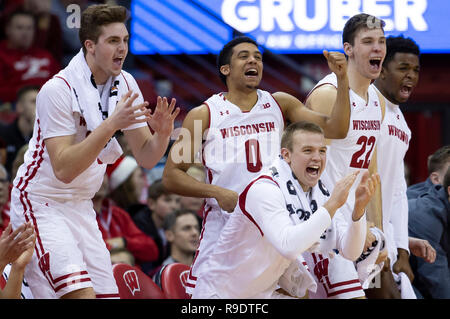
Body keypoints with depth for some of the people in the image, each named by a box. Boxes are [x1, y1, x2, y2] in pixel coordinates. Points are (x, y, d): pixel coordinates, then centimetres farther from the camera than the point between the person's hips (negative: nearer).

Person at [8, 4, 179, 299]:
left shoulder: (125, 84, 1)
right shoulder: (59, 90, -20)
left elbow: (145, 157, 4)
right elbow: (64, 169, -26)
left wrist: (162, 133, -18)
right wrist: (111, 124, -32)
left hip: (81, 207, 7)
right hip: (42, 205, -7)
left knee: (108, 294, 1)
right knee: (81, 293, -24)